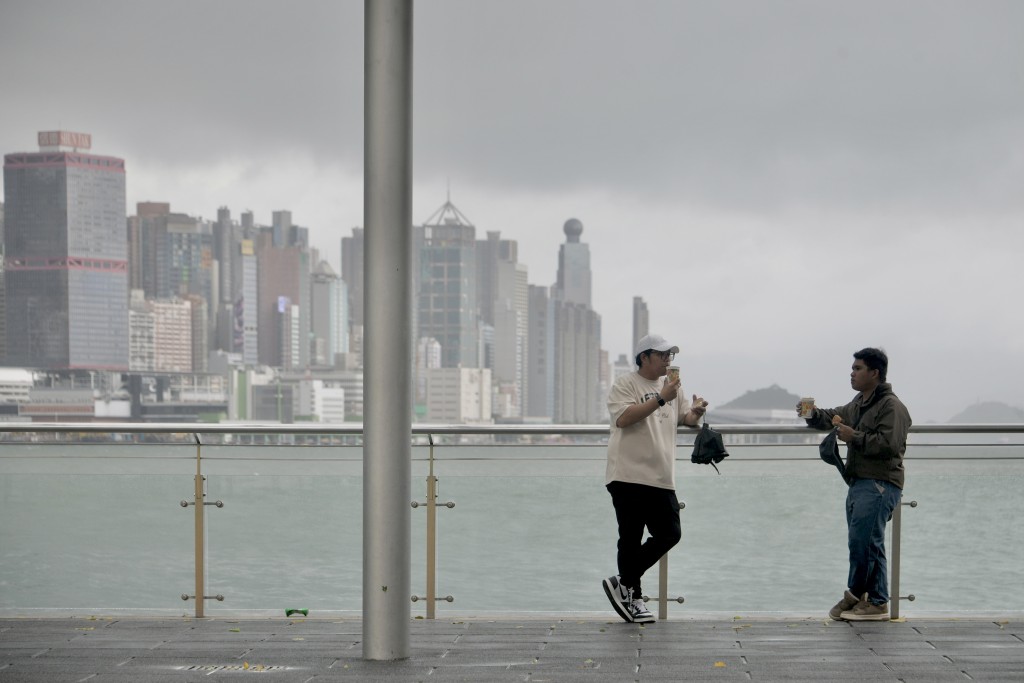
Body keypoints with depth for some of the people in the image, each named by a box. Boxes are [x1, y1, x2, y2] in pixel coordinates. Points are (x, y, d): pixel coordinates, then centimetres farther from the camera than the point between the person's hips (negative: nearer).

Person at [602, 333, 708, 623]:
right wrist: (661, 398, -22)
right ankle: (633, 595, 12)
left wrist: (696, 412, -3)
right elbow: (624, 418, -21)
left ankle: (623, 584, 14)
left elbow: (685, 419, 21)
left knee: (669, 534, 3)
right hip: (629, 477, -7)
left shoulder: (671, 385, 16)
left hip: (661, 479, 7)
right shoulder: (624, 385, -6)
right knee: (631, 540, 0)